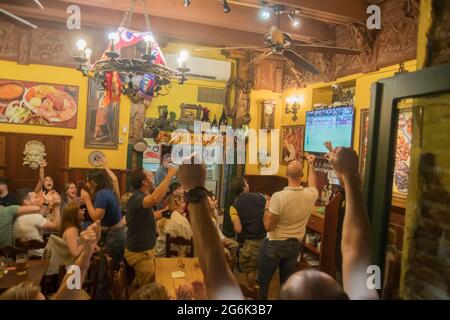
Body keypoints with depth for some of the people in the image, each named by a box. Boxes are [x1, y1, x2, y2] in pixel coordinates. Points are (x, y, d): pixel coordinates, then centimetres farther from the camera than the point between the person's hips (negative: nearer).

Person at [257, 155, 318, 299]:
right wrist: (311, 165, 26)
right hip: (295, 245, 5)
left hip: (274, 244, -4)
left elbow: (268, 226, -21)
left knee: (263, 281, 13)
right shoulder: (310, 195, -10)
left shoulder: (278, 196, -25)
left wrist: (267, 208, -4)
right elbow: (313, 185, 17)